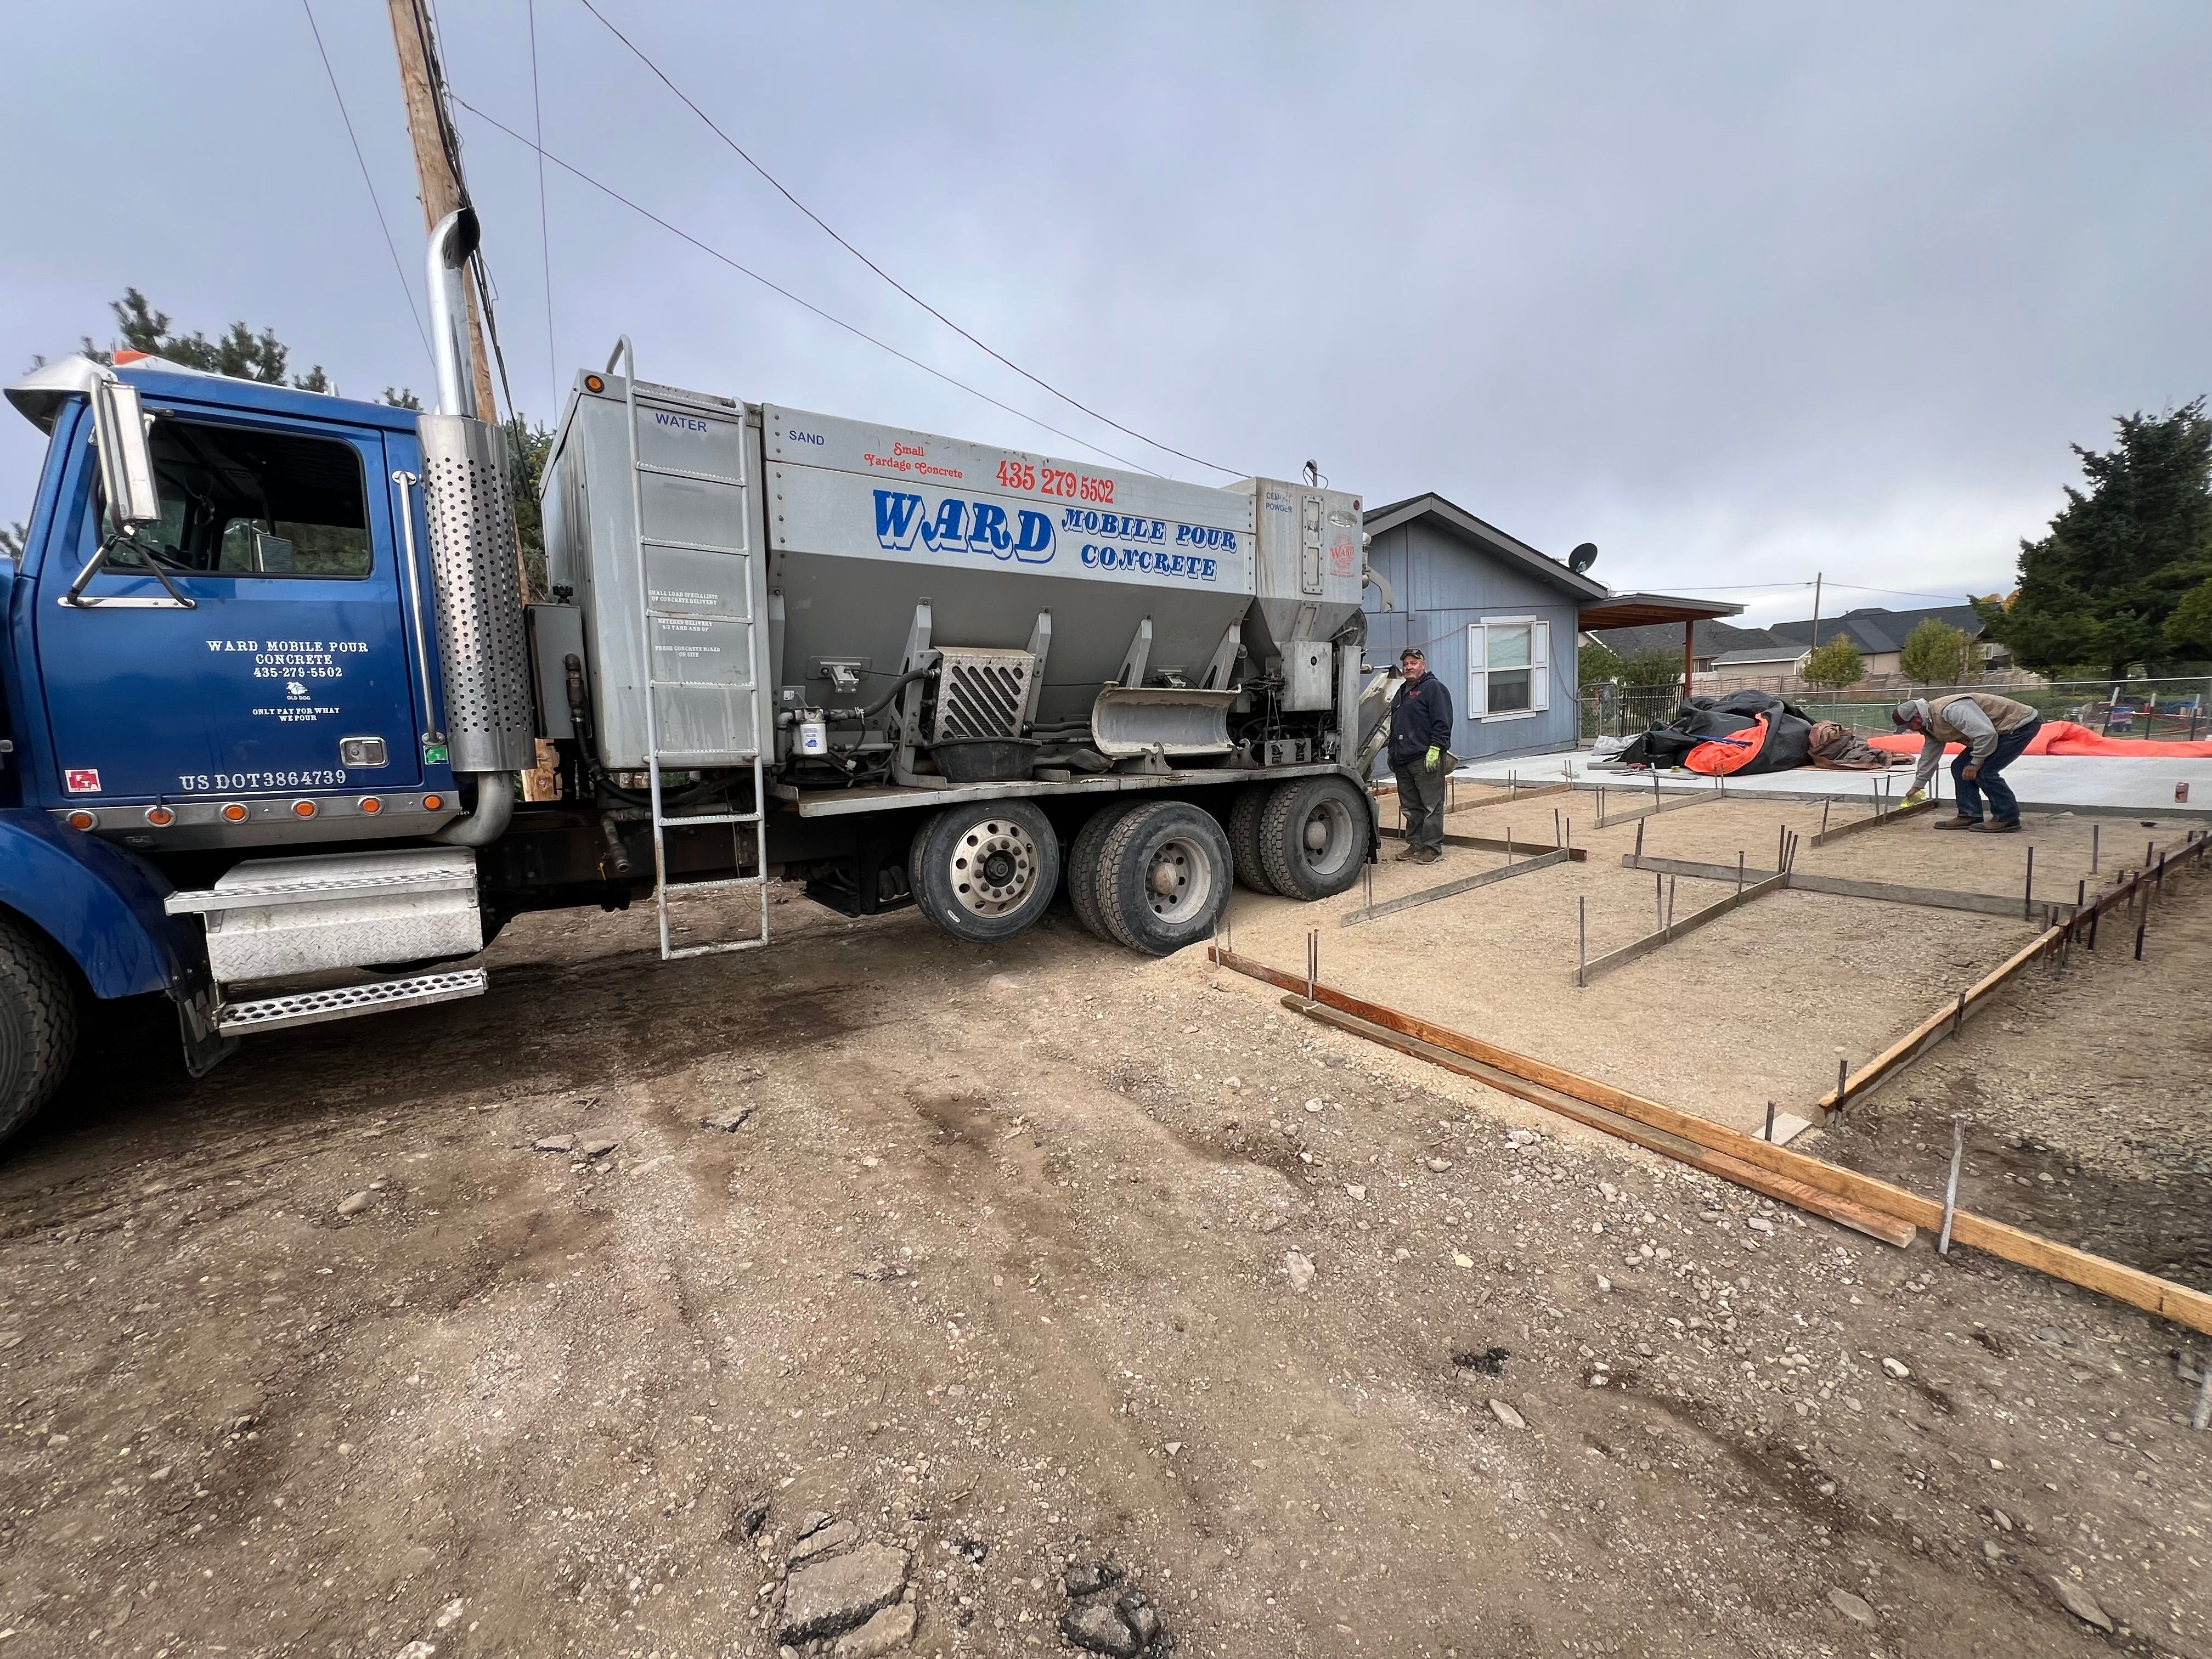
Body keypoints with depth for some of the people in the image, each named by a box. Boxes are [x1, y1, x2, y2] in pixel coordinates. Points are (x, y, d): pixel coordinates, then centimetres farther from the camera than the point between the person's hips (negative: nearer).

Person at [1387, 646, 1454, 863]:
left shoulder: (1433, 687, -4)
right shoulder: (1402, 692, 22)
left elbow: (1443, 723, -12)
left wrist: (1435, 749, -19)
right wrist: (1392, 752, 25)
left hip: (1426, 760, -8)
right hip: (1402, 761, 9)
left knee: (1431, 805, -3)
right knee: (1410, 807, 12)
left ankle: (1433, 847, 1)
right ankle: (1415, 844, 21)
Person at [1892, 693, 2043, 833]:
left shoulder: (1951, 709, -31)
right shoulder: (1930, 724, 3)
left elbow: (1986, 734, -35)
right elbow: (1929, 755, 14)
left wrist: (1976, 763, -23)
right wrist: (1917, 786, 20)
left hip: (2022, 724, -10)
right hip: (2002, 730, 10)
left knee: (1983, 771, -18)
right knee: (1960, 767, 5)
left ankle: (2008, 819, -7)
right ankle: (1970, 816, 7)